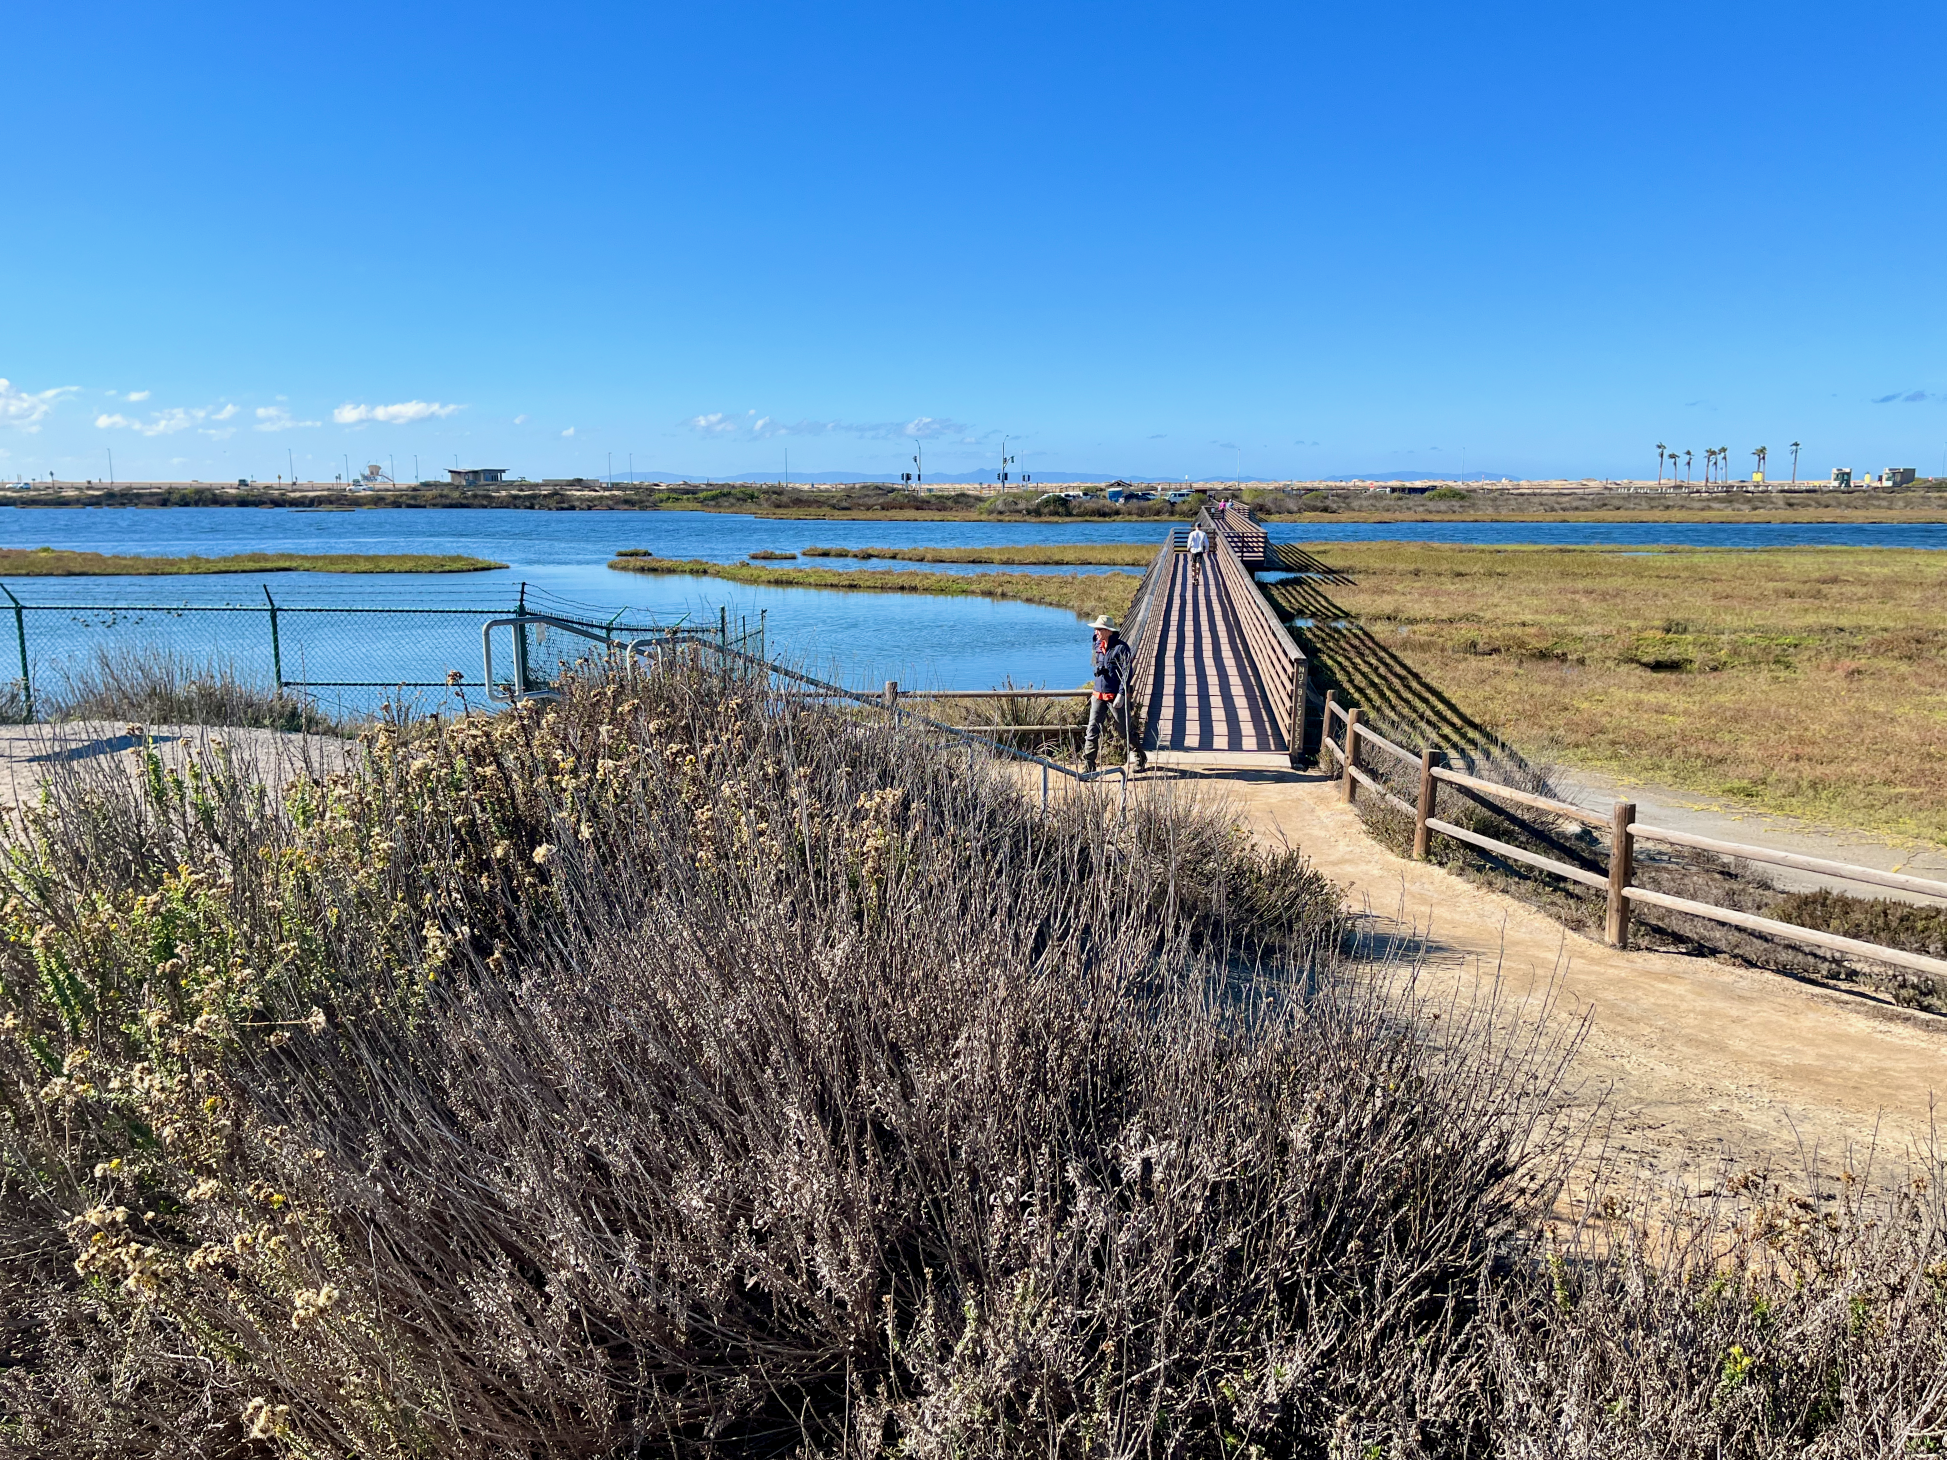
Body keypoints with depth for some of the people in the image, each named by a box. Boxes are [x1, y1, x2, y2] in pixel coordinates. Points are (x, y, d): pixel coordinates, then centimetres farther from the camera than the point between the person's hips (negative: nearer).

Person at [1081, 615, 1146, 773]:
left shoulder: (1121, 647, -11)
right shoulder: (1098, 647, 11)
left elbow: (1126, 672, -14)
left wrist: (1121, 694, -19)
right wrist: (1095, 692, 14)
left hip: (1116, 697, -6)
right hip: (1098, 696, 6)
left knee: (1125, 731, 4)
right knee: (1092, 730, -2)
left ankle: (1139, 761, 20)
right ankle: (1088, 764, -2)